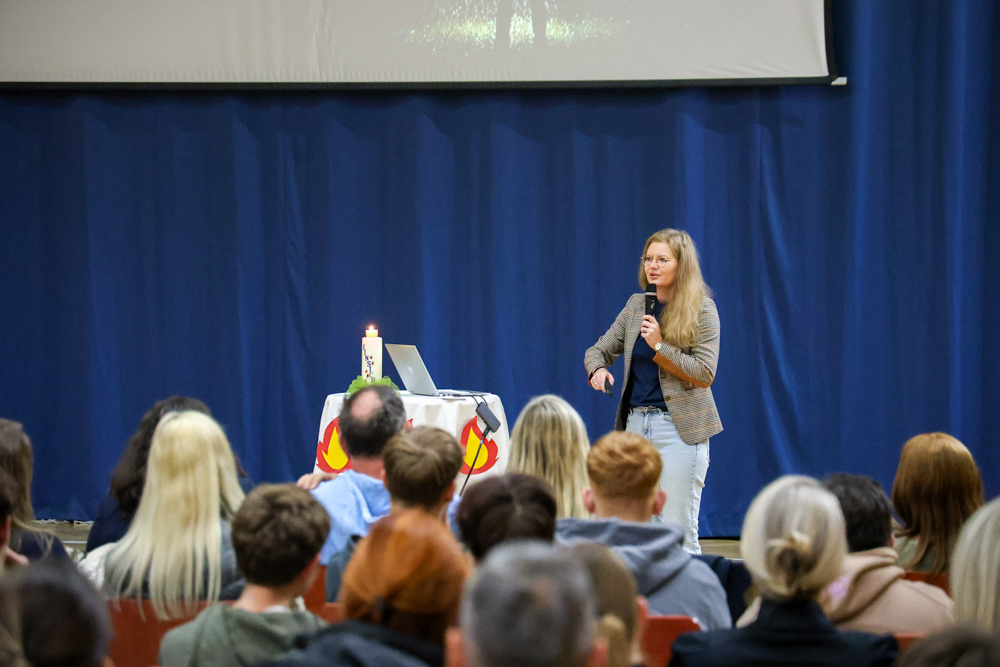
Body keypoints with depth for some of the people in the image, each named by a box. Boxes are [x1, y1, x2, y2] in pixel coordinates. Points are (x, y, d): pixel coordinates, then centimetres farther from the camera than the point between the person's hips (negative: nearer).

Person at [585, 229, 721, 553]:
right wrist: (597, 369, -5)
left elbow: (705, 375, -9)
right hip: (635, 423, 5)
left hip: (679, 428, -5)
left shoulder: (702, 309, -4)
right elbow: (599, 350, 19)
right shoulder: (637, 305, 11)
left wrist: (659, 346, -18)